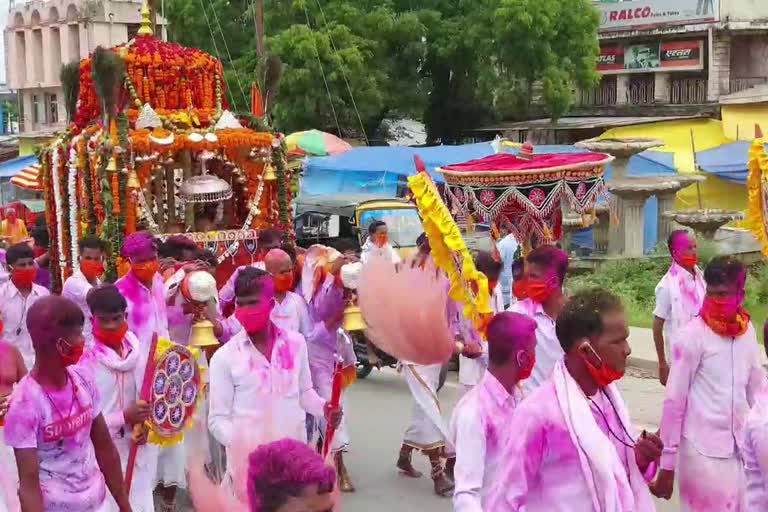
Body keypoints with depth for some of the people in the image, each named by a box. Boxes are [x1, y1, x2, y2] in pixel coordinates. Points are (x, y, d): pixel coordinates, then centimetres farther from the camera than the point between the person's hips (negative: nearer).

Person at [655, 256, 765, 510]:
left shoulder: (747, 331, 3)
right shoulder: (693, 335, -12)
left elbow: (756, 388, 14)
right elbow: (674, 401, -10)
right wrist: (667, 464, -9)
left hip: (739, 448, 5)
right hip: (703, 449, -5)